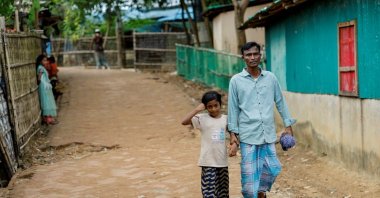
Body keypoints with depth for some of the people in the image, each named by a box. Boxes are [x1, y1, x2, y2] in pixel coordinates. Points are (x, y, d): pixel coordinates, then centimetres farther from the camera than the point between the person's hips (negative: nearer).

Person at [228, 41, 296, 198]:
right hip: (248, 135, -2)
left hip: (268, 133, 3)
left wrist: (288, 125, 12)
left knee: (272, 169, 6)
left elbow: (280, 102, 12)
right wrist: (233, 133, -1)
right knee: (249, 173, 0)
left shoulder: (270, 78, 5)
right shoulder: (236, 80, -1)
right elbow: (233, 108, 1)